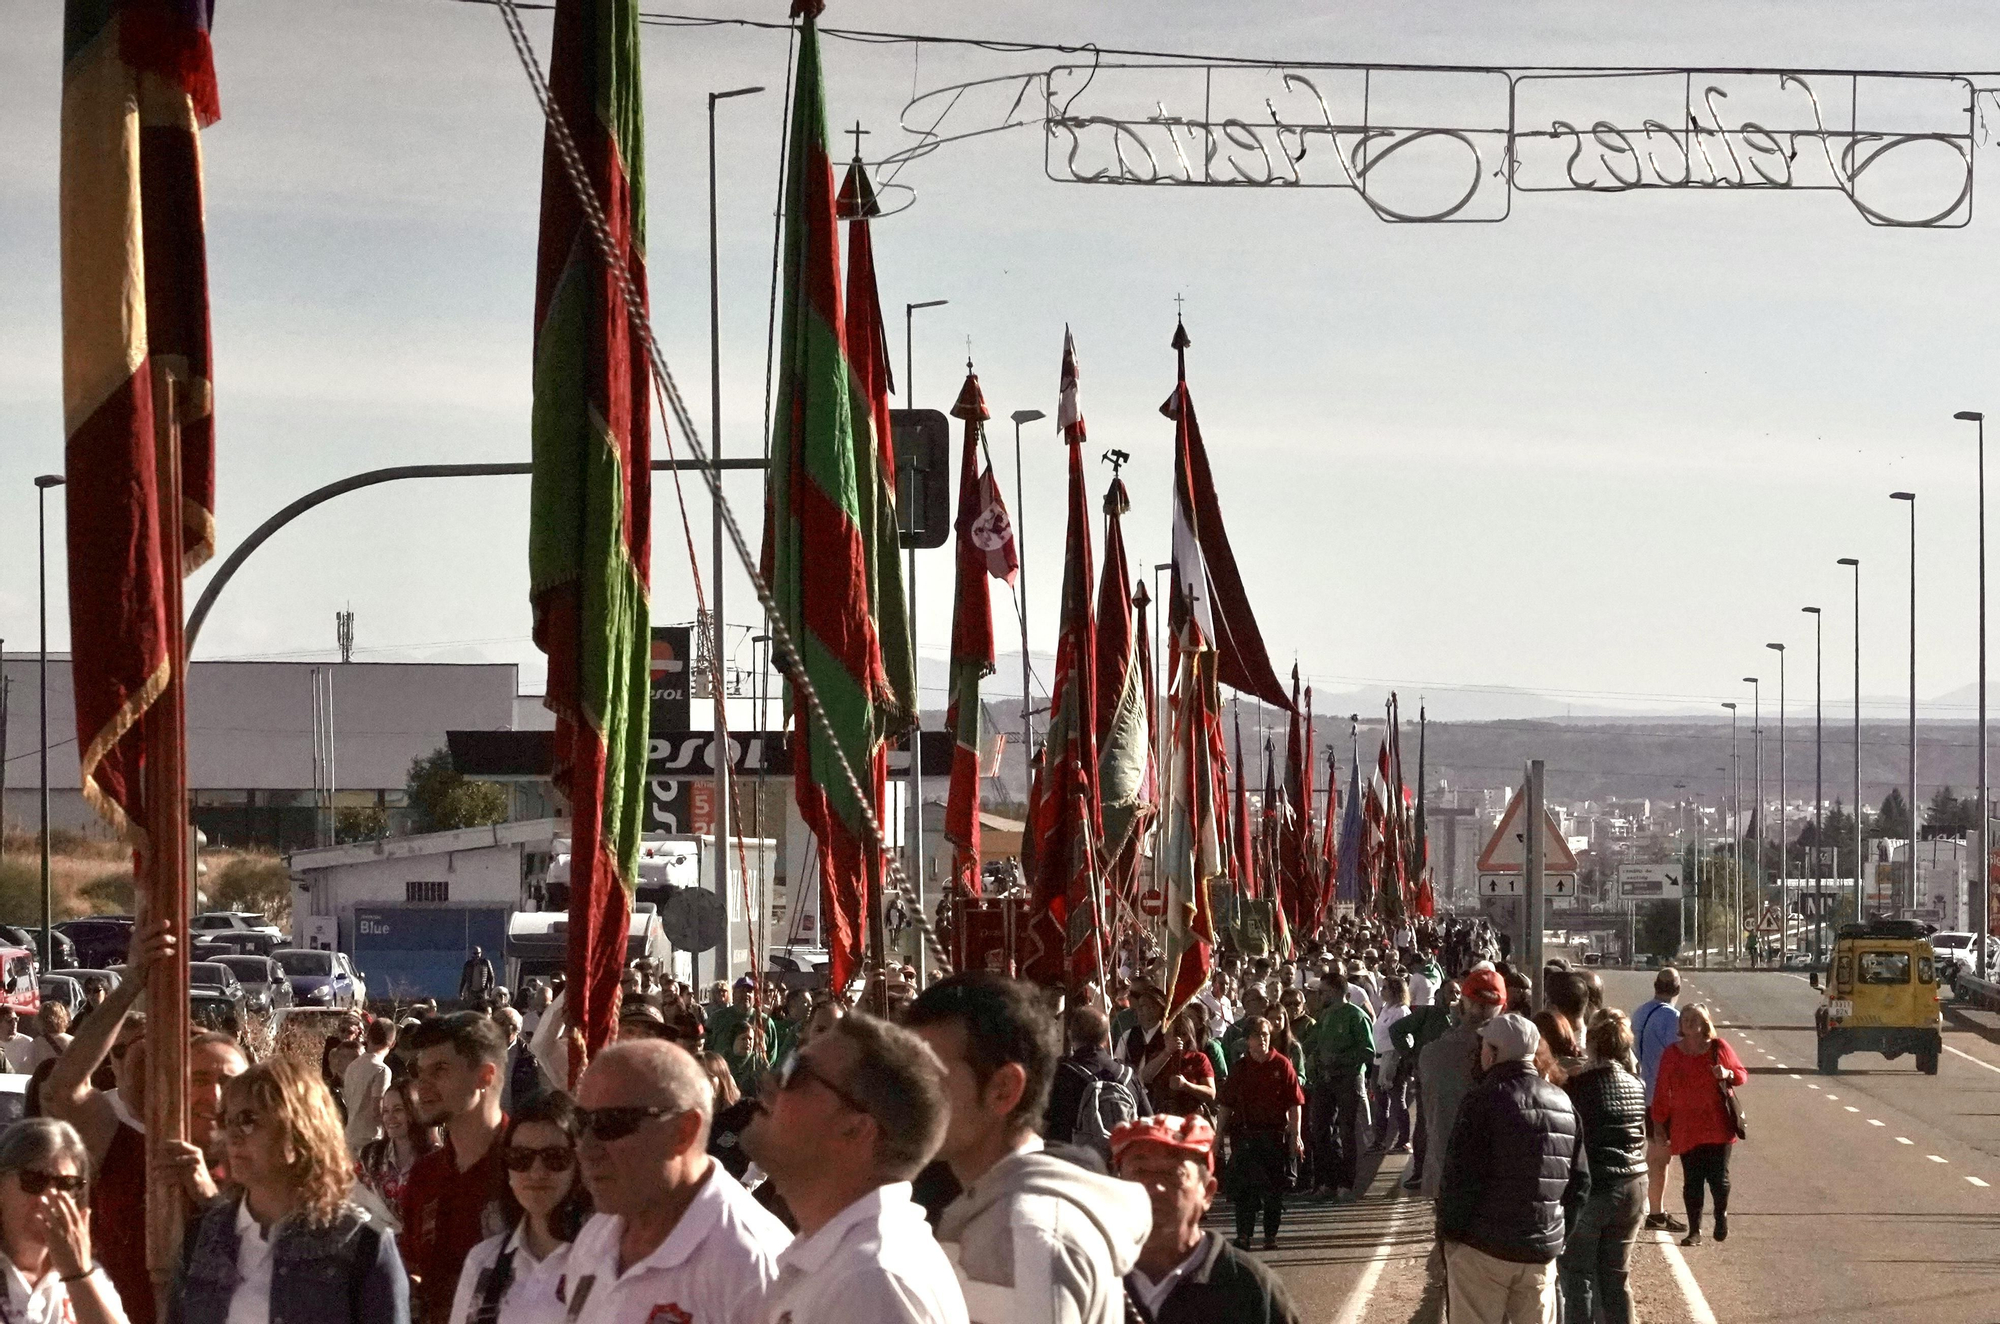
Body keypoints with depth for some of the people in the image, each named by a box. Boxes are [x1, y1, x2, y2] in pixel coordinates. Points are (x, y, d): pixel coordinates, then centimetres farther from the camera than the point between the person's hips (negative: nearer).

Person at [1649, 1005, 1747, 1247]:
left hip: (1717, 1126, -1)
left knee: (1719, 1178, -4)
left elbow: (1742, 1076, 11)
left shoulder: (1719, 1048, 2)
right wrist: (1660, 1123, 5)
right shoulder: (1672, 1054, 4)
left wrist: (1728, 1074, -11)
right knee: (1692, 1182, -1)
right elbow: (1662, 1091, 7)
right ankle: (1694, 1231, 8)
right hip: (1686, 1130, 1)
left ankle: (1721, 1215, 25)